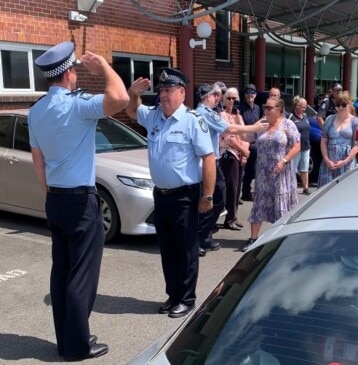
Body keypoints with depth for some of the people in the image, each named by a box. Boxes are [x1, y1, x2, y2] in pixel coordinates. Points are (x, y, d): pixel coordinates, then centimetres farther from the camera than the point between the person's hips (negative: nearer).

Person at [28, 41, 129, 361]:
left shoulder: (36, 111, 9)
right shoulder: (76, 105, -17)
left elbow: (37, 159, 13)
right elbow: (120, 98, -33)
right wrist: (103, 65, -16)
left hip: (55, 200, 8)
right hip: (80, 200, -8)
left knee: (61, 271, 12)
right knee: (81, 274, 0)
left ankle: (65, 340, 22)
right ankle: (77, 345, 10)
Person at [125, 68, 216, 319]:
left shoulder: (192, 120, -12)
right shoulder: (153, 115, 8)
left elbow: (208, 159, -14)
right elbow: (132, 112, 29)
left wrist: (207, 196, -16)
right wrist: (134, 93, 6)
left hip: (184, 197, -7)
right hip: (160, 195, 7)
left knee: (186, 251, 5)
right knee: (167, 250, 15)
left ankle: (186, 299, 18)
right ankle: (173, 295, 29)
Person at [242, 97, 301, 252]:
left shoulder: (287, 124, -5)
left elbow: (296, 146, -8)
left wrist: (284, 161, -18)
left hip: (281, 173, -4)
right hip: (263, 173, 4)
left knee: (282, 204, 5)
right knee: (260, 204, 4)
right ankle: (253, 238, 8)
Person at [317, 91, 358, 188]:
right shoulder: (330, 119, 8)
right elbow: (323, 141, 8)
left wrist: (345, 161, -9)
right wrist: (327, 160, -3)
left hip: (347, 163, -2)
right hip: (329, 161, 2)